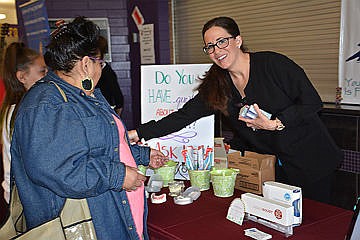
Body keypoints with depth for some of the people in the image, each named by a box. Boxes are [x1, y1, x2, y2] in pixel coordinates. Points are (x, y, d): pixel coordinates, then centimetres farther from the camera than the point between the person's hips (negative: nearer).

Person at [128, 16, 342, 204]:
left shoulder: (273, 63, -15)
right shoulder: (216, 84, -1)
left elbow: (313, 102, -14)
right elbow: (184, 116, -4)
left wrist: (274, 124, -23)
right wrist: (138, 133, -11)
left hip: (311, 161, -3)